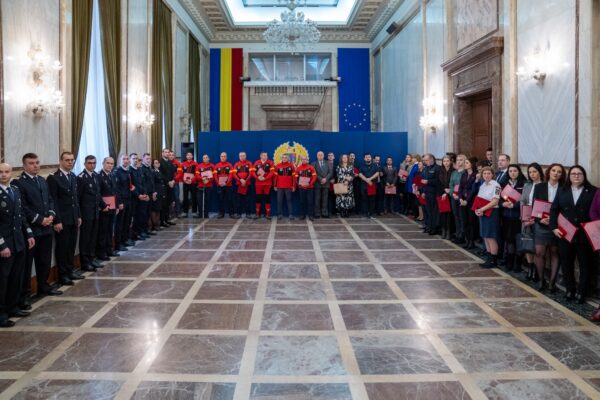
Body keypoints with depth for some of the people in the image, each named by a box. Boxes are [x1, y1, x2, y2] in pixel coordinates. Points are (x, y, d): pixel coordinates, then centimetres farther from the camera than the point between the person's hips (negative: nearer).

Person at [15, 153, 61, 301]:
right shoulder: (19, 183, -11)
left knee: (45, 260, 16)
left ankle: (43, 286, 32)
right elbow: (22, 207, -17)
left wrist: (51, 215, -2)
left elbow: (50, 200, 16)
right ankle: (24, 294, 8)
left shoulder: (42, 181, 14)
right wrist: (40, 220, -16)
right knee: (26, 263, 1)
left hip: (46, 228, 7)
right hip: (30, 229, -7)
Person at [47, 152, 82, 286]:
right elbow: (53, 201, -14)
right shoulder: (53, 178, -12)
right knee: (62, 246, 3)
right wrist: (57, 221, -17)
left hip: (73, 218, 7)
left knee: (71, 245, 13)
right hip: (62, 219, -7)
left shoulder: (73, 176, 11)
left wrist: (78, 215, 13)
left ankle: (70, 270, 24)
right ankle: (63, 274, 12)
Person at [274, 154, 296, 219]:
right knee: (279, 201, 3)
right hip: (279, 187, 1)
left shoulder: (291, 166, 2)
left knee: (289, 200, 2)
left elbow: (294, 176, 2)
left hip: (288, 187, -1)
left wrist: (294, 186, -1)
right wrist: (275, 186, 4)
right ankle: (280, 214, 11)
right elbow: (276, 176, 6)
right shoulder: (277, 166, 4)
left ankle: (291, 214, 6)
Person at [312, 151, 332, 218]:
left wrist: (325, 179, -10)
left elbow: (330, 172, 4)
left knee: (325, 199, 1)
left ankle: (325, 213, 3)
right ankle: (317, 214, 1)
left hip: (326, 183, 2)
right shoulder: (314, 164, 6)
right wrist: (320, 179, -13)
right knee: (317, 199, -2)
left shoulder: (328, 163, 14)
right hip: (317, 184, -2)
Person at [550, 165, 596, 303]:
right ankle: (570, 289, 21)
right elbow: (554, 210, 6)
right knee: (566, 263, 8)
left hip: (585, 235, -2)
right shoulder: (562, 190, 9)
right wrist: (554, 227, -5)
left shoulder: (593, 191, 1)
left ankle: (581, 292, 14)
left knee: (585, 264, 4)